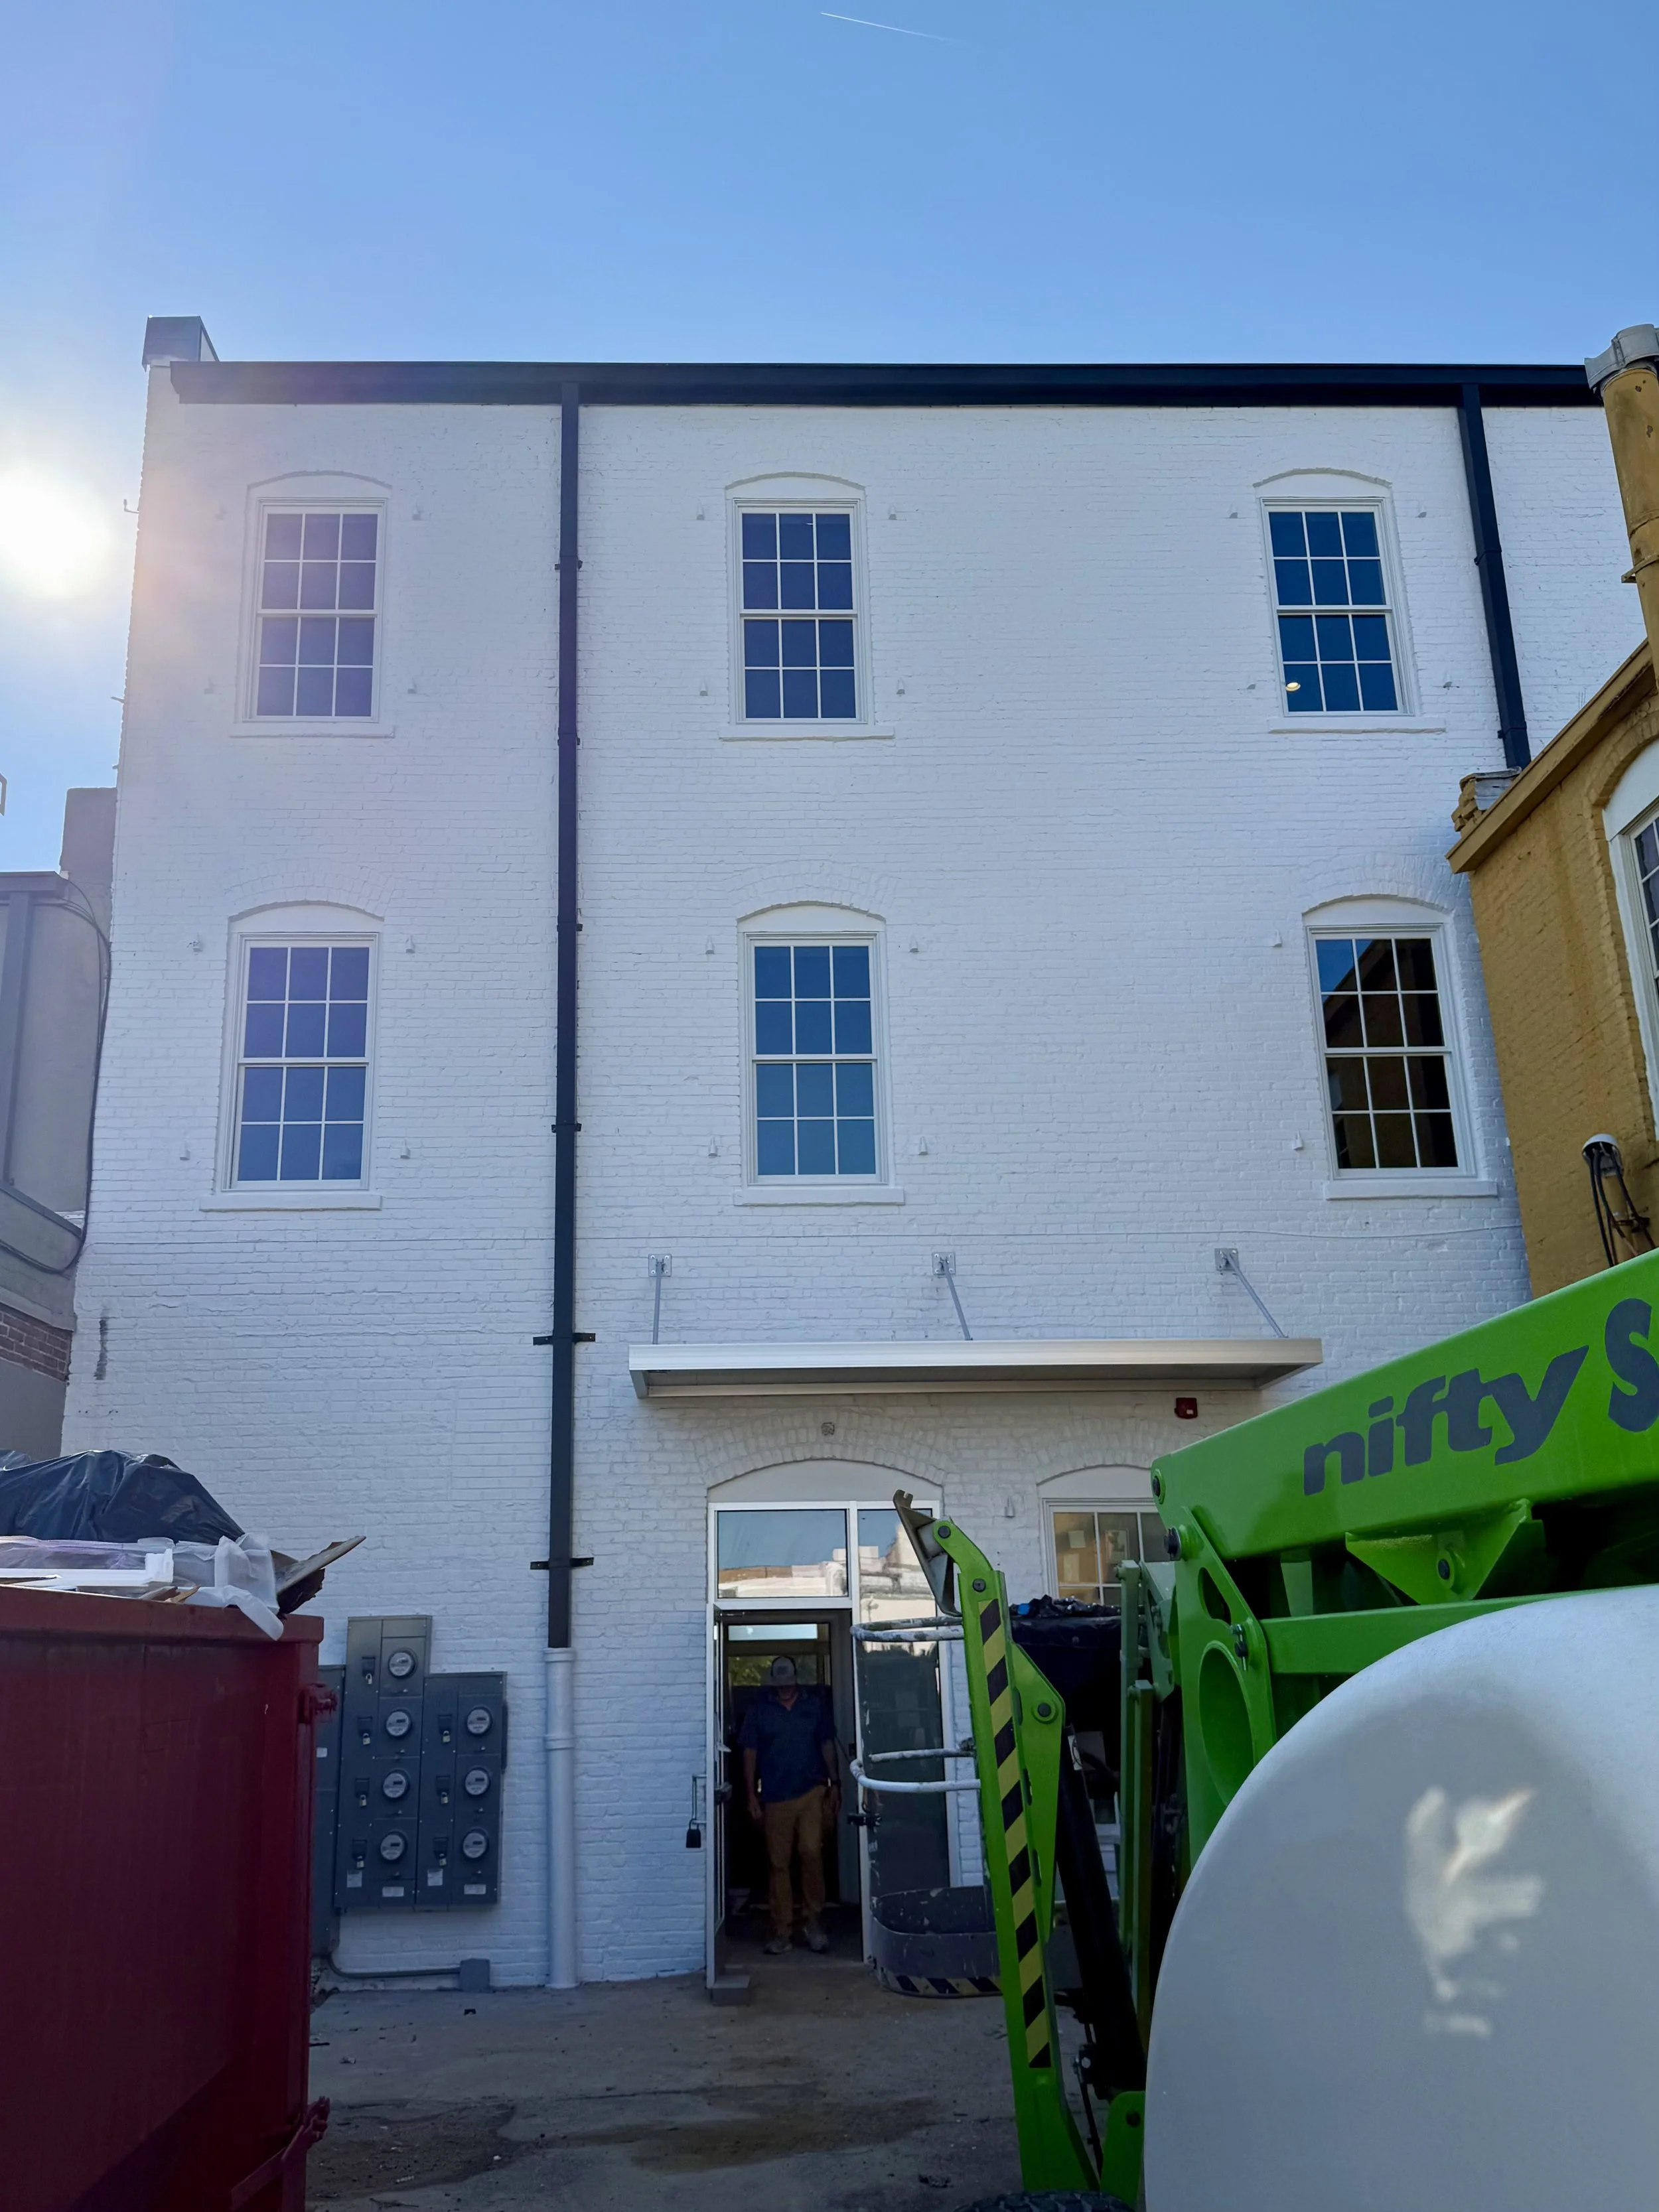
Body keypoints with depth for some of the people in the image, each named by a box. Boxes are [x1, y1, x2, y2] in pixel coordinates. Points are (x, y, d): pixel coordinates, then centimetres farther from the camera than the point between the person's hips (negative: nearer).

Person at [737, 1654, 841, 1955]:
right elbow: (750, 1753, 3)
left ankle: (812, 1920, 3)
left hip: (812, 1791, 0)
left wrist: (835, 1784, 8)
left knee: (811, 1851, -13)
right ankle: (782, 1931, 11)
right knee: (778, 1863, 3)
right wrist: (752, 1796, -1)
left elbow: (827, 1746, 12)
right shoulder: (759, 1710, 3)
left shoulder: (816, 1706, 6)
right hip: (775, 1796, 0)